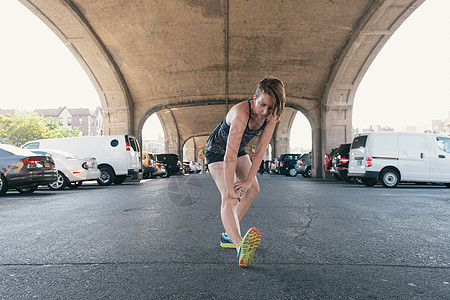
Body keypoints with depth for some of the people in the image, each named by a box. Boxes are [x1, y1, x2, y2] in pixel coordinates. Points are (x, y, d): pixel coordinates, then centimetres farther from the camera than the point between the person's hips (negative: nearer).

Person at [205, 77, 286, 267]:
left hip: (238, 149, 8)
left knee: (253, 189, 9)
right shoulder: (241, 113, -39)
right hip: (217, 150, -7)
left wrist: (248, 181, -24)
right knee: (228, 198, -24)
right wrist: (230, 191, -39)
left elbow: (260, 150, -18)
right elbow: (230, 156, -42)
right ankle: (240, 247, -41)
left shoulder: (271, 116, -19)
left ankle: (228, 235, 18)